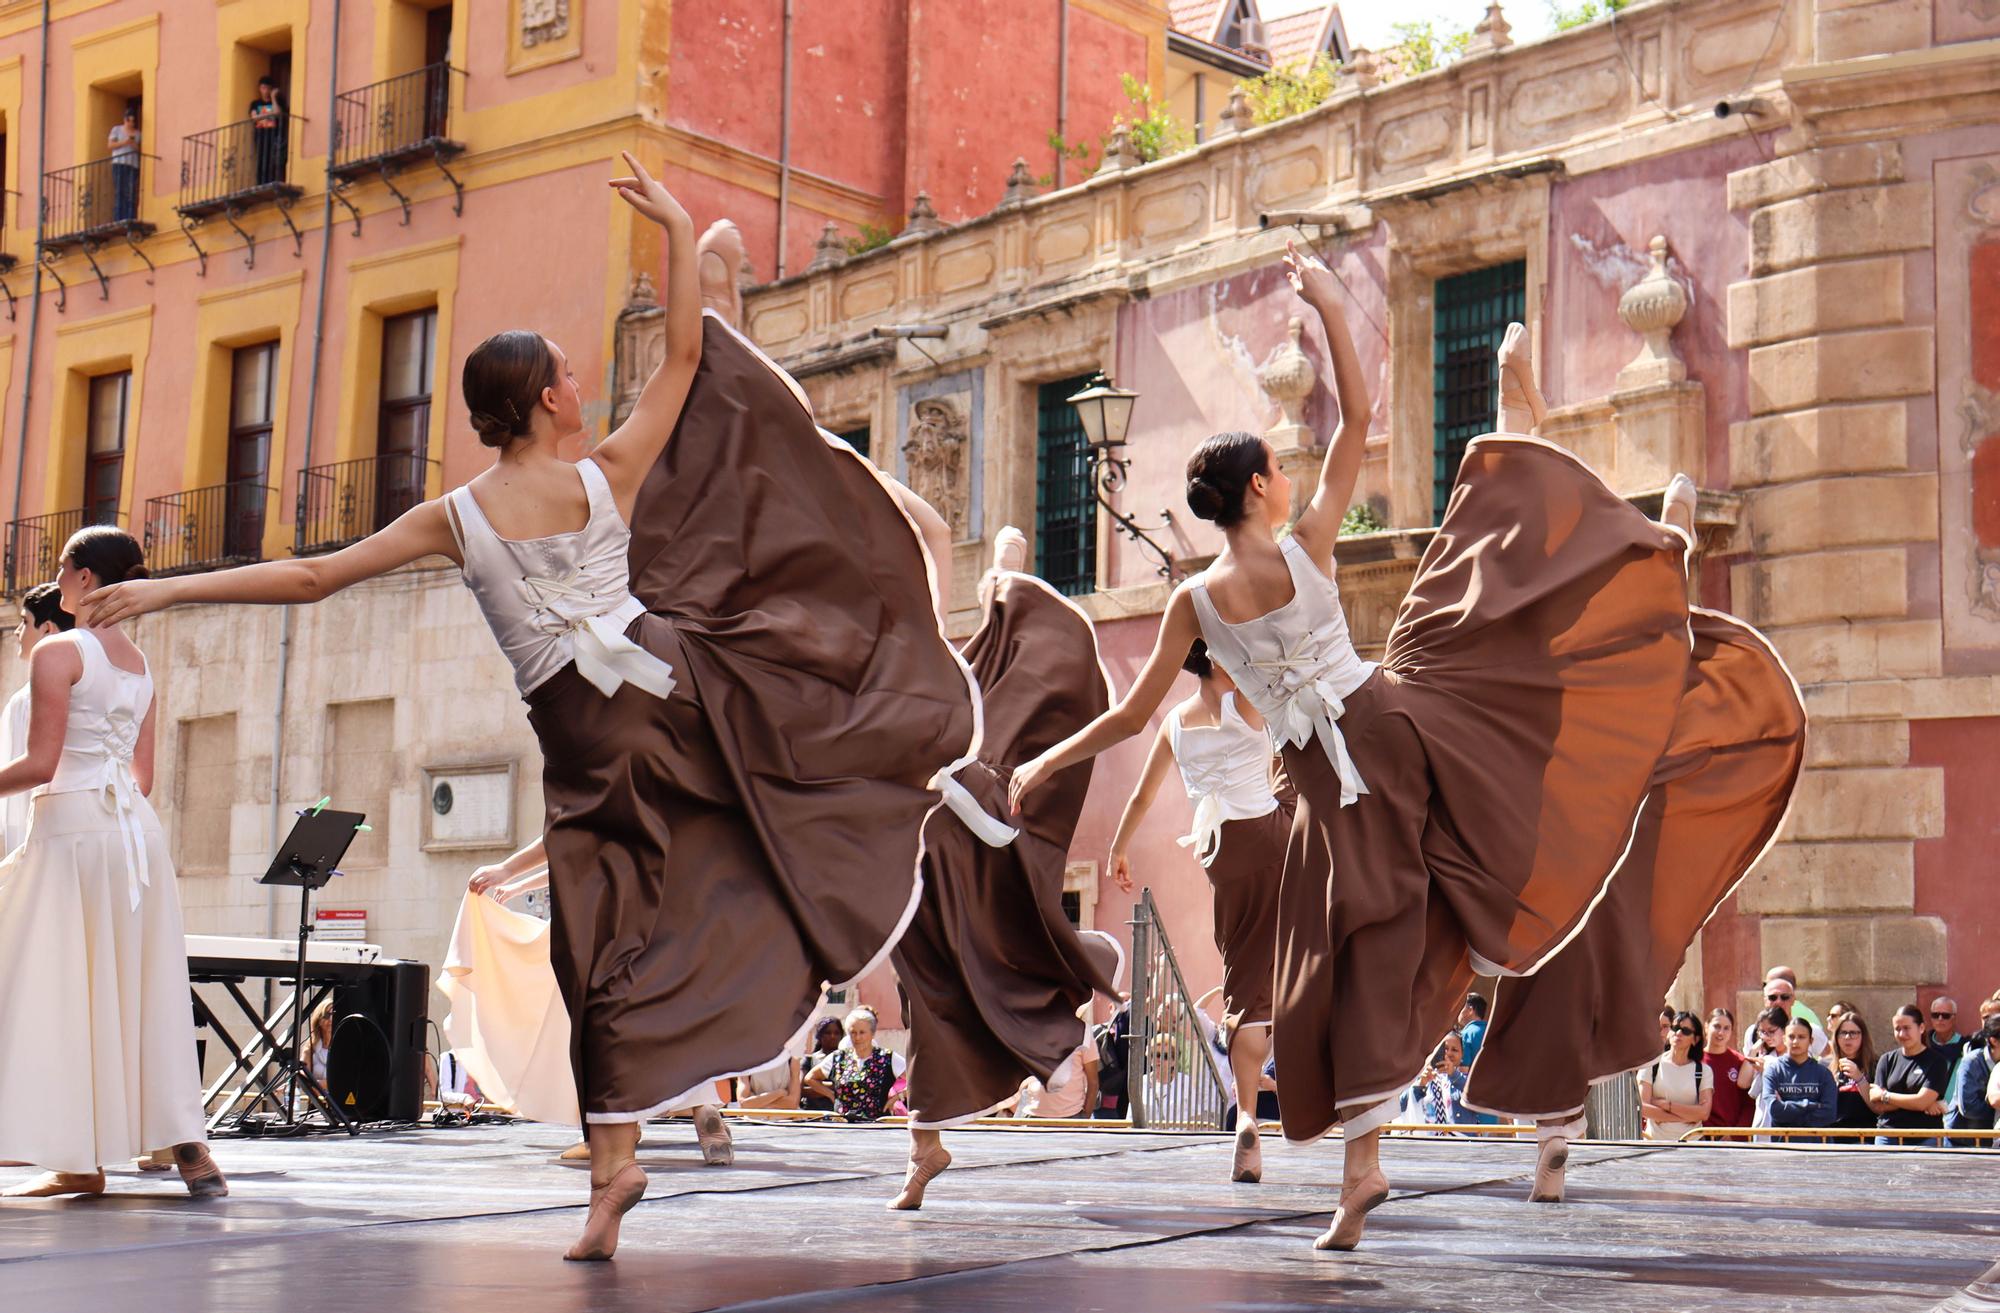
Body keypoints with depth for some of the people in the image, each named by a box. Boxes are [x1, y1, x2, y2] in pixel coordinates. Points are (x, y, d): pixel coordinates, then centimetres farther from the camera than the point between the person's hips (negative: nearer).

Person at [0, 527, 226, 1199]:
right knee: (146, 988, 8)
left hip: (74, 823, -7)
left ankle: (80, 1160, -2)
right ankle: (189, 1147, 4)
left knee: (61, 990, -2)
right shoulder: (141, 664, 15)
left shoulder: (59, 651, -7)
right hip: (137, 827, 7)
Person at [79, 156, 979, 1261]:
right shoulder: (610, 475, -1)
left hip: (585, 736, 1)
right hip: (673, 682, -1)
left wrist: (165, 590, 4)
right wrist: (676, 231, 16)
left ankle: (612, 1166, 3)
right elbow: (684, 354, 8)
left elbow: (308, 577, -1)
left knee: (610, 949, 5)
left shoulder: (454, 519, 1)